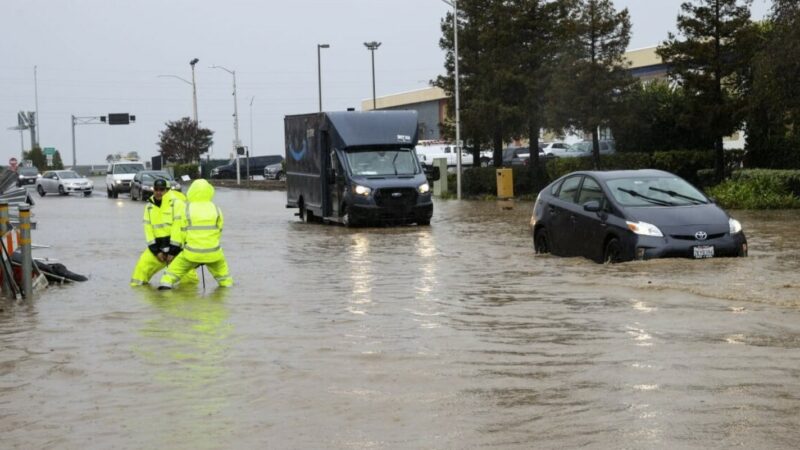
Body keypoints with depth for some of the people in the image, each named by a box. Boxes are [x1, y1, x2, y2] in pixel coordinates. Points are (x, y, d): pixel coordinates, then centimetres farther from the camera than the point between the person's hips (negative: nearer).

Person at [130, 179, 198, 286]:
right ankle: (137, 285, 16)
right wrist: (156, 250, -3)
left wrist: (173, 251, -16)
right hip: (158, 245, 5)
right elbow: (148, 228, 5)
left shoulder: (176, 203, -14)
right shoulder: (149, 207, 5)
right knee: (143, 264, -2)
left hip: (177, 245, -5)